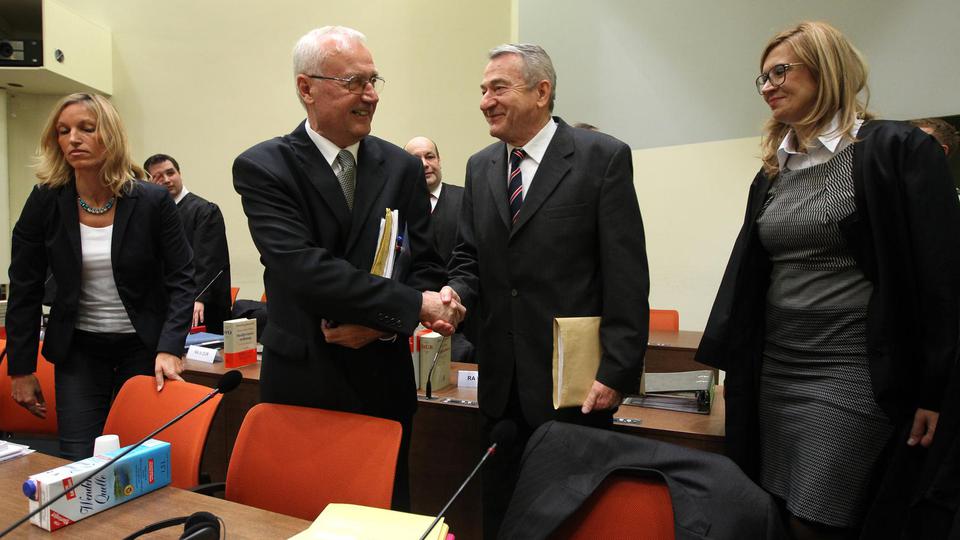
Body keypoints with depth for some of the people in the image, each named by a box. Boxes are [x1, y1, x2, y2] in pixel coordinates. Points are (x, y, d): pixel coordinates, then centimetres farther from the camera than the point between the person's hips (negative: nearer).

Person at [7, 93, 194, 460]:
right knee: (77, 464, -1)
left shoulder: (153, 201, -10)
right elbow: (24, 292, 2)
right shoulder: (45, 202, -5)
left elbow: (181, 279, -8)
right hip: (78, 348, 2)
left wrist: (170, 349, -19)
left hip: (143, 346, -1)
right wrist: (22, 369, 1)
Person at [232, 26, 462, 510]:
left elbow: (427, 266, 2)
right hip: (299, 381, -2)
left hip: (384, 380, 3)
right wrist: (412, 305, -23)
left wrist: (382, 323, -17)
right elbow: (303, 268, -21)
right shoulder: (262, 167, -8)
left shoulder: (402, 167, 2)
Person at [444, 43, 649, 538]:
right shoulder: (480, 167, 11)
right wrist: (456, 292, -8)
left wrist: (616, 371, -13)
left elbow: (626, 275, -10)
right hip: (502, 384, 5)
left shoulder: (603, 157, -6)